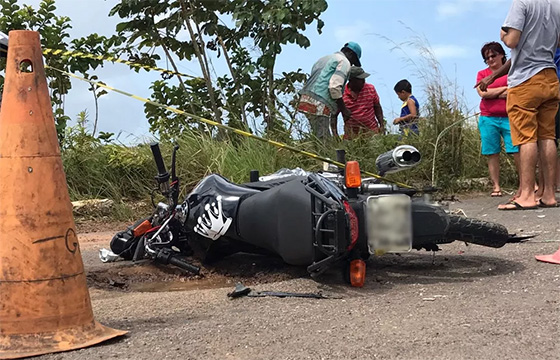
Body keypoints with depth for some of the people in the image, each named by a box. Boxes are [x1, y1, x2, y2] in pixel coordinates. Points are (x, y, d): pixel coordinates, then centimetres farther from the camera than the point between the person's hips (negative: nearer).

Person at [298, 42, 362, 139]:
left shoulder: (324, 59, 28)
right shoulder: (344, 62, 0)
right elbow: (335, 86, -14)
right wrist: (344, 109, -5)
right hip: (319, 104, -9)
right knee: (322, 139, -10)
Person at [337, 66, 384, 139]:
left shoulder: (371, 89, 3)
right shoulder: (341, 94, -6)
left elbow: (377, 108, 13)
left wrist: (382, 125, 6)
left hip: (371, 130, 2)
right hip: (351, 133, -2)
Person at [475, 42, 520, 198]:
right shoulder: (482, 74, 12)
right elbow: (482, 93, -4)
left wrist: (492, 94, -7)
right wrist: (505, 88, -4)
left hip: (509, 118, -1)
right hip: (488, 119, 2)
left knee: (517, 151, -10)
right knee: (492, 154, 1)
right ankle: (496, 187, 5)